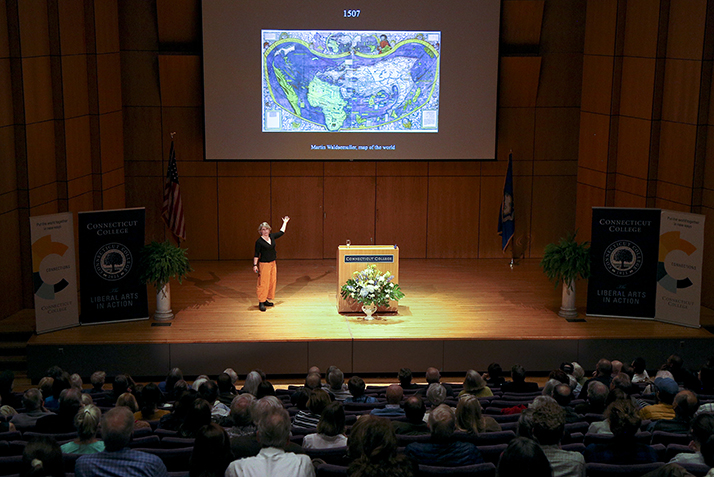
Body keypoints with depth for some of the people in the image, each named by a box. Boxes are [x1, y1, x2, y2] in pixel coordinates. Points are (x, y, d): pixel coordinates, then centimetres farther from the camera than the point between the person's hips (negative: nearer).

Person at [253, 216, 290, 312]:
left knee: (272, 282, 9)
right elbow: (256, 254, -10)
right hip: (264, 264, -7)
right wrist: (255, 265, -16)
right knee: (263, 283, -7)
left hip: (273, 263, 7)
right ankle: (261, 302, -3)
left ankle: (266, 300, 19)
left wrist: (285, 222, 30)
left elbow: (281, 232, 23)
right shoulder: (259, 241, -11)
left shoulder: (272, 237, 6)